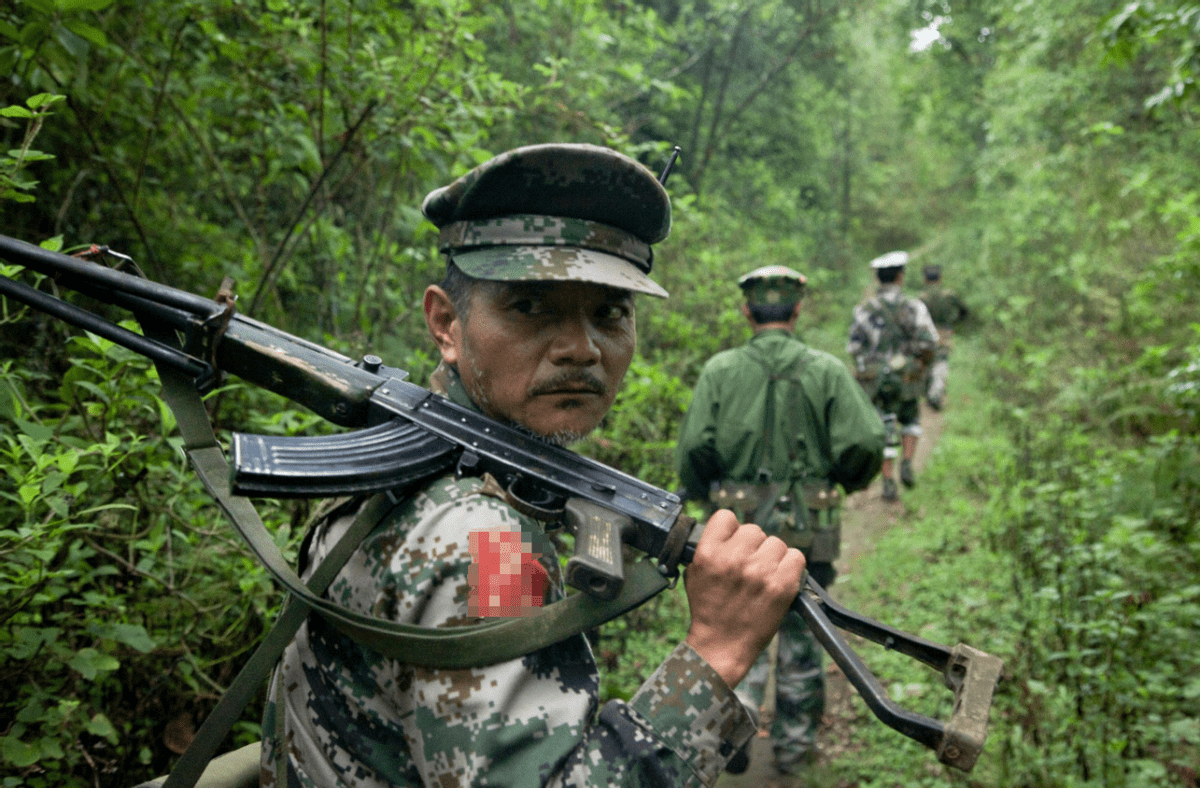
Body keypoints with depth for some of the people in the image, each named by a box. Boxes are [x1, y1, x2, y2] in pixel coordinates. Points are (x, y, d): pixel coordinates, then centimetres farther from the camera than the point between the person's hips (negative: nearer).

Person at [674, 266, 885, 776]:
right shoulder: (826, 371, -4)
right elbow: (864, 443, -11)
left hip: (737, 525, 0)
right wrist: (847, 480, 10)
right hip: (807, 531, 0)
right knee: (801, 635, 15)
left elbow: (694, 447, -10)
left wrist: (703, 494, 9)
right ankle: (794, 744, 27)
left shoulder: (720, 370, -5)